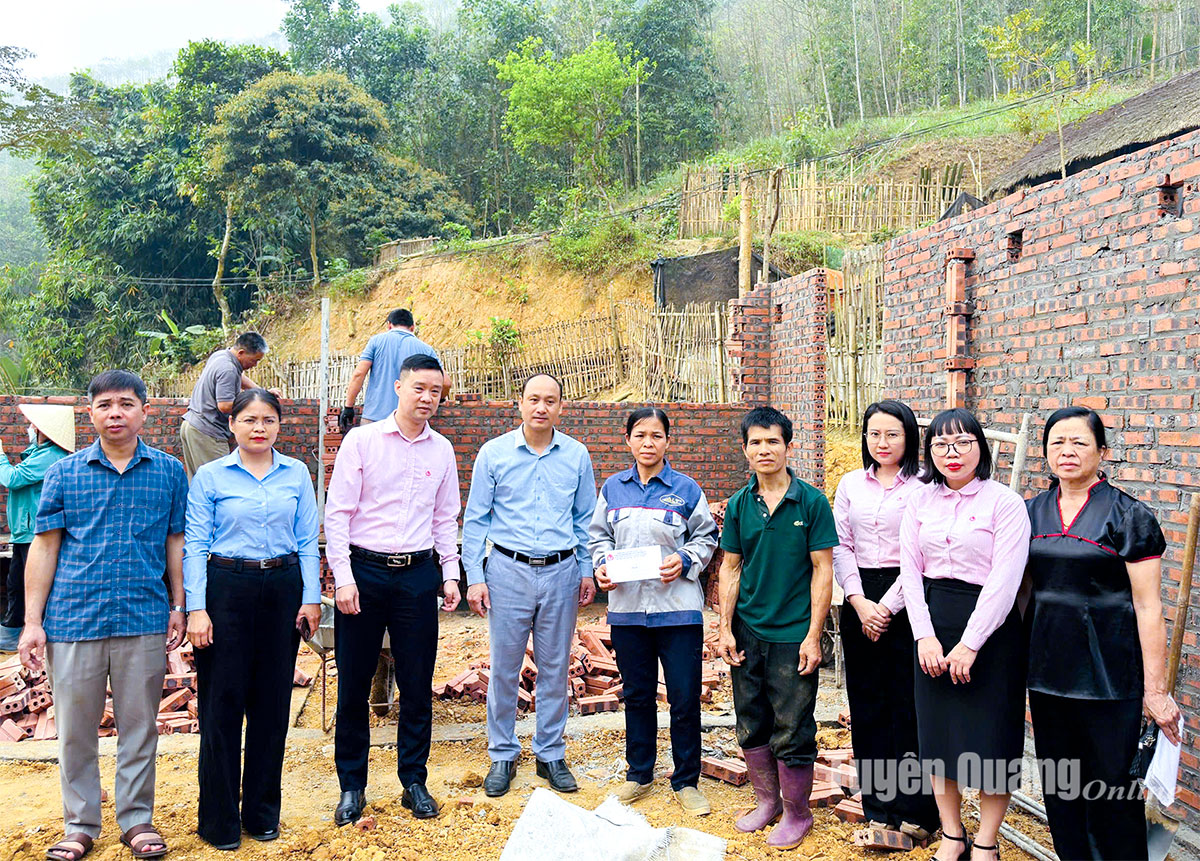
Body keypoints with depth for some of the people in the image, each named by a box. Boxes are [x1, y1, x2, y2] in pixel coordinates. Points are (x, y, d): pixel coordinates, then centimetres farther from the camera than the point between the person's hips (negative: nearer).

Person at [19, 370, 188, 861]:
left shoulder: (169, 471, 4)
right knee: (75, 729, 9)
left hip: (144, 619, 0)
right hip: (73, 618, 1)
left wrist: (178, 607, 5)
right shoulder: (64, 473, 4)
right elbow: (45, 547, 4)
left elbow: (176, 543, 9)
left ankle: (137, 820, 24)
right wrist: (32, 621, 0)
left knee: (139, 726, 9)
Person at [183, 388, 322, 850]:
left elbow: (308, 541, 7)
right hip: (227, 590, -2)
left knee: (273, 702, 8)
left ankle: (262, 811, 23)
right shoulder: (209, 477, 1)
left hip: (283, 590, 2)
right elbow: (195, 546, -2)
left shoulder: (297, 474, 7)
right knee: (222, 703, 2)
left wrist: (311, 597, 1)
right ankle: (219, 819, 16)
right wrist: (196, 608, -9)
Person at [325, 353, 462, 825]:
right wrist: (343, 577, -11)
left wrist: (450, 573, 8)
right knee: (353, 684, 5)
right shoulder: (361, 440, -3)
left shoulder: (442, 450, 8)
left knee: (418, 685, 8)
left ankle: (414, 782, 23)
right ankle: (352, 785, 21)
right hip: (364, 570, -2)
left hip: (418, 574, 3)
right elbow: (337, 512, -5)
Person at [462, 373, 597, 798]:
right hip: (509, 571, -1)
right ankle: (503, 755, 20)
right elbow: (475, 519, 2)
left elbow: (584, 519, 12)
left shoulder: (577, 455, 4)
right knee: (504, 669, 4)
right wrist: (474, 577, -3)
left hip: (561, 573, 2)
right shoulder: (494, 453, -1)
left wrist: (587, 570, 8)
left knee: (555, 669, 9)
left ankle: (551, 754, 23)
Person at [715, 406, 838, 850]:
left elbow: (822, 571, -7)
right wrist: (725, 627, 2)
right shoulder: (738, 505, 4)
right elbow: (731, 569, 9)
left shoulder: (811, 502, -7)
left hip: (793, 636, -4)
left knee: (791, 733, 3)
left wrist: (813, 637, -10)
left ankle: (797, 814, 23)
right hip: (747, 634, 4)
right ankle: (767, 801, 33)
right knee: (752, 725, 14)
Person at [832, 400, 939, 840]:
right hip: (860, 601, 4)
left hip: (905, 600, -4)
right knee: (867, 701, 8)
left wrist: (886, 606, -12)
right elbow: (841, 547, 7)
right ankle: (879, 810, 19)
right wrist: (859, 601, -5)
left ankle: (915, 811, 14)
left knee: (908, 701, -1)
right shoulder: (850, 484, 10)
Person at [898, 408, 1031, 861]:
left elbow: (1005, 580, -13)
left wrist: (970, 644, -16)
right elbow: (910, 569, 3)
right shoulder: (920, 501, 5)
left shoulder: (1004, 502, -8)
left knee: (990, 735, 3)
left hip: (990, 626, -4)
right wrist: (925, 636, -7)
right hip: (932, 623, 4)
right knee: (937, 731, 10)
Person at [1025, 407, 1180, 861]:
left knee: (1110, 786, 2)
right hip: (1046, 667, 5)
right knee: (1058, 786, 13)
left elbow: (1148, 608, -8)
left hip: (1108, 671, -4)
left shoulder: (1129, 516, -6)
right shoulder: (1032, 512, 7)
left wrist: (1156, 689, -11)